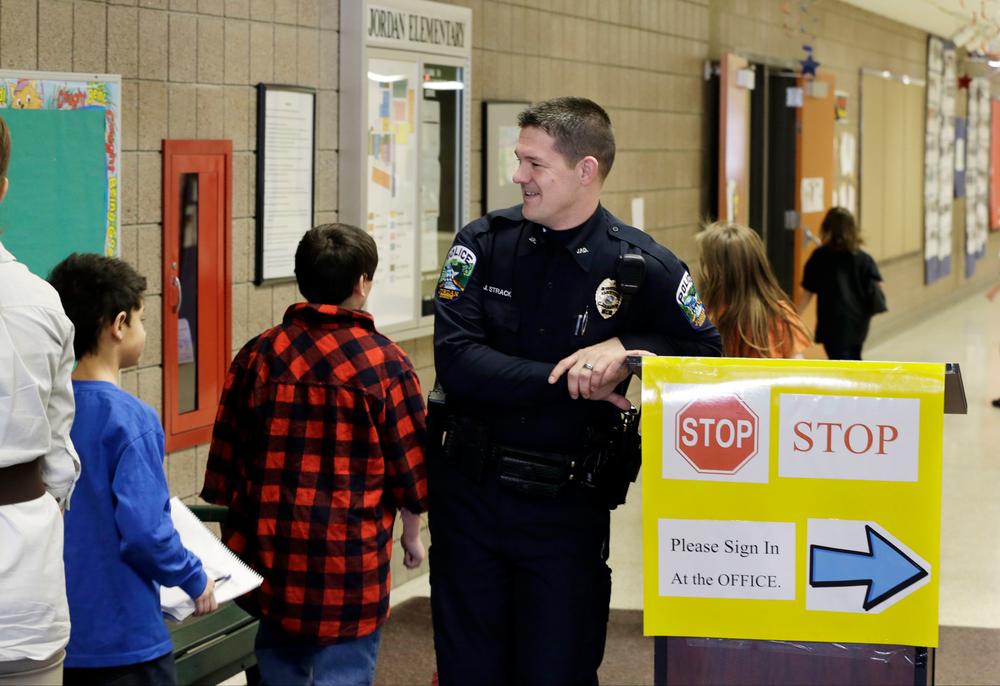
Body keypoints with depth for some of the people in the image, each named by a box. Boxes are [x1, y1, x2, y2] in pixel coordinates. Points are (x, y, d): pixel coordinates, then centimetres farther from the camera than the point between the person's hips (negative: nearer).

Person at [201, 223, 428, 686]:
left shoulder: (257, 355, 1)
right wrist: (411, 535, 16)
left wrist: (239, 534, 20)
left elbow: (226, 465, 7)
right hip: (349, 562, -4)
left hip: (271, 559, 4)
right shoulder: (385, 364, -8)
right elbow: (410, 471, -1)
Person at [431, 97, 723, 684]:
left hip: (568, 508, -2)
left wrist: (625, 349, -17)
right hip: (469, 496, 2)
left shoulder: (643, 266, -5)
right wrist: (568, 382, -20)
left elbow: (707, 354, 0)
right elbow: (455, 359, -13)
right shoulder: (485, 243, -2)